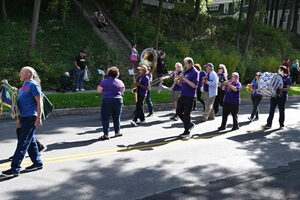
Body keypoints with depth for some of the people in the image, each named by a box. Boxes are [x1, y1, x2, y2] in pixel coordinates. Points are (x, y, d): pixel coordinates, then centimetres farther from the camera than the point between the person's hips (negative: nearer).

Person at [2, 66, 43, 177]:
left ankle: (15, 169, -8)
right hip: (24, 117, 9)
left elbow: (39, 102, -15)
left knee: (23, 143, -9)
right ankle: (37, 163, 24)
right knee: (31, 141, 14)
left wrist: (39, 118, -20)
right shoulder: (24, 85, 16)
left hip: (31, 118, -9)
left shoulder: (33, 85, -11)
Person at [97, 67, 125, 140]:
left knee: (105, 118, 2)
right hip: (118, 100, 4)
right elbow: (123, 91, 17)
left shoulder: (105, 81, -7)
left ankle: (106, 135, -2)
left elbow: (99, 90, -2)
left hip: (107, 100, -4)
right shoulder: (120, 82, 4)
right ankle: (117, 132, 25)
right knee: (117, 117, 17)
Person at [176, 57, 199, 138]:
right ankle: (190, 124, 28)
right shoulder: (185, 72, 13)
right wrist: (179, 80, -4)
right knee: (178, 112, 10)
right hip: (183, 95, 8)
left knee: (186, 114, -3)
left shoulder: (195, 72, -10)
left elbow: (194, 85, -21)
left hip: (189, 96, -8)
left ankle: (187, 132, 10)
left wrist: (184, 78, -20)